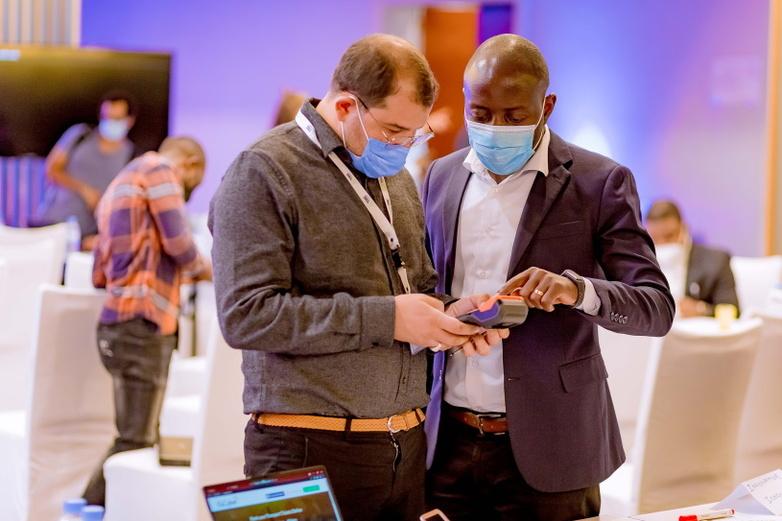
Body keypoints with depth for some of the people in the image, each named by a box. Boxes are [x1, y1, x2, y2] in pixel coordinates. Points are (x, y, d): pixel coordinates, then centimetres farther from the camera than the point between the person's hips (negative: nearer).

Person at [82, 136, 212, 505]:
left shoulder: (119, 184, 28)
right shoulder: (160, 169, -1)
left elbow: (100, 275, 26)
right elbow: (178, 242, -12)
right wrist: (203, 269, 8)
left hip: (119, 324, 10)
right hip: (143, 325, -10)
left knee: (140, 439, 10)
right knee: (135, 442, -10)